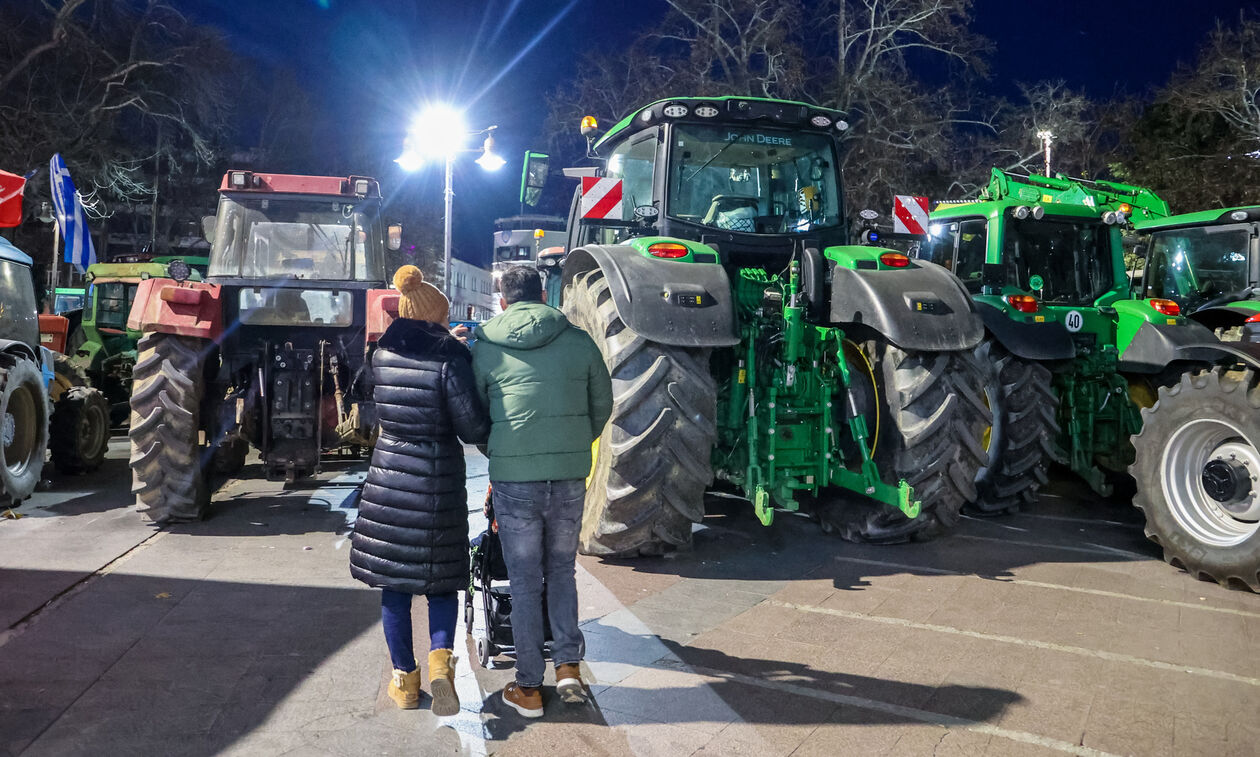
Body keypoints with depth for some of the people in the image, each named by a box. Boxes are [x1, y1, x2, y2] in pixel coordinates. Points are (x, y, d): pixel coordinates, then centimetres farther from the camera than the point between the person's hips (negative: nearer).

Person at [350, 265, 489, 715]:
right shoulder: (447, 358, -14)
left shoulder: (382, 355, 2)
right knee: (440, 578, 12)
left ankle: (404, 678, 21)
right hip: (436, 481, -3)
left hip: (388, 474, 4)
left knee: (394, 582, 12)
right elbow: (473, 428, -15)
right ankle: (441, 658, -7)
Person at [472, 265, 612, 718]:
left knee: (524, 582, 9)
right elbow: (602, 404, 12)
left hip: (513, 478, -1)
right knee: (562, 570, 21)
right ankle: (568, 666, 16)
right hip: (570, 477, 2)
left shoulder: (485, 346, 0)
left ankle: (528, 688, 17)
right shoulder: (578, 340, 4)